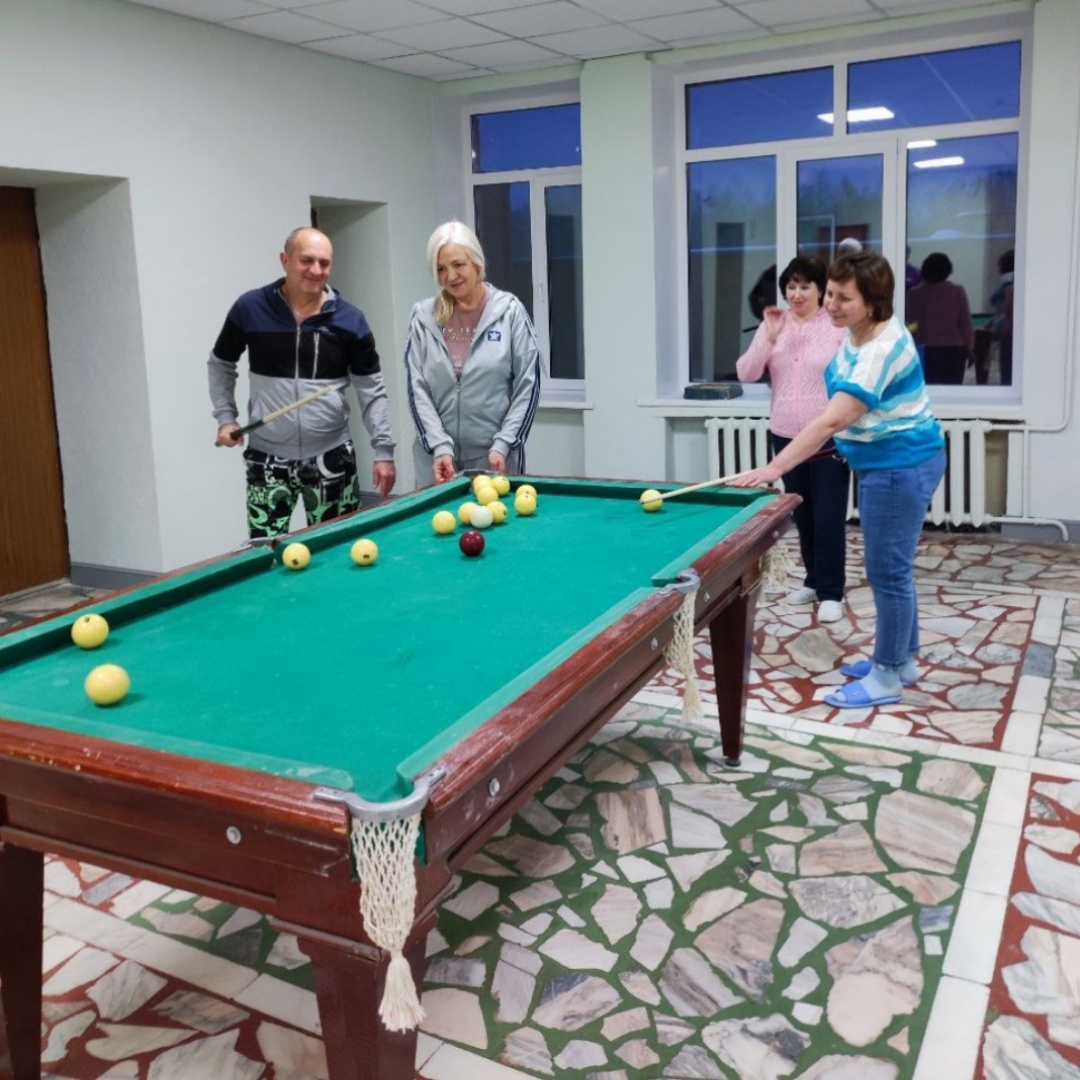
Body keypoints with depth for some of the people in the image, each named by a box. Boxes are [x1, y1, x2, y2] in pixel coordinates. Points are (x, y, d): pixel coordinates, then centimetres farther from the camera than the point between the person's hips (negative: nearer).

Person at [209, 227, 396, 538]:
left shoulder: (349, 320, -3)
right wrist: (226, 417, 2)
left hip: (331, 458, 0)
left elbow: (372, 390, 1)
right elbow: (220, 364, 13)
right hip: (268, 459, 0)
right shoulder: (250, 309, -2)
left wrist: (383, 449, -5)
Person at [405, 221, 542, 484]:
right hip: (437, 458, 2)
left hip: (494, 457, -2)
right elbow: (417, 389, 0)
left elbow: (527, 386, -3)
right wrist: (440, 446, -10)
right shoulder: (423, 317, 2)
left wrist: (502, 445, -10)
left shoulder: (509, 311, -3)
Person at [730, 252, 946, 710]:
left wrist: (773, 468, -37)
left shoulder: (883, 349, -28)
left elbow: (832, 420, -34)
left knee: (887, 570, -2)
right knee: (891, 566, 17)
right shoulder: (858, 330, 2)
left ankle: (887, 677, 9)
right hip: (882, 461, 10)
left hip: (902, 464, -10)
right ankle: (902, 659, 31)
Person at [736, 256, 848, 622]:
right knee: (802, 514, 14)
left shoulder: (839, 327, -8)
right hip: (785, 435, 5)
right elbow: (746, 374, -1)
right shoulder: (774, 324, 5)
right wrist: (769, 337, -14)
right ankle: (813, 580, 28)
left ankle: (831, 592, 8)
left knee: (828, 517, -2)